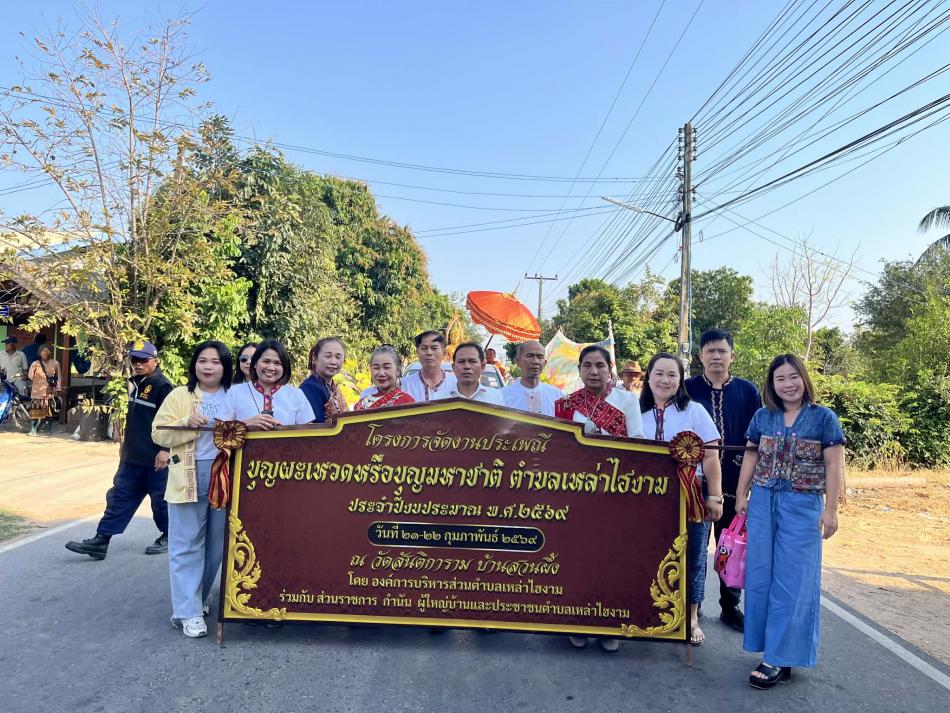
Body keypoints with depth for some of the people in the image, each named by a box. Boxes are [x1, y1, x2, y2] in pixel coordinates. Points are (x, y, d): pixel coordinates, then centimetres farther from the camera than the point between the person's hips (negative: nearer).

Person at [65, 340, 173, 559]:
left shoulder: (163, 387, -16)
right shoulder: (136, 384, 12)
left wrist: (165, 450, -25)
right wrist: (127, 444, 25)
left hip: (155, 459, -8)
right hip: (133, 457, 8)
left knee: (161, 499, 5)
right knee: (120, 496, 8)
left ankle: (169, 537, 22)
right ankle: (101, 540, 12)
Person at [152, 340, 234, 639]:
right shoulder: (179, 396, 3)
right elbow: (159, 434, -1)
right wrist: (187, 423, -16)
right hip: (189, 479, -2)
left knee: (216, 544, 11)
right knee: (187, 545, 0)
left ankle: (197, 598, 30)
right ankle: (188, 612, 6)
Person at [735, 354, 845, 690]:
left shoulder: (824, 417, -3)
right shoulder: (762, 417, 6)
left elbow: (833, 466, -4)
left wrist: (830, 510, -8)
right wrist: (741, 496, 8)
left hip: (803, 506, -4)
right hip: (763, 502, 4)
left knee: (791, 580, -1)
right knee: (761, 576, 8)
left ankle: (779, 659, 7)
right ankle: (773, 647, 23)